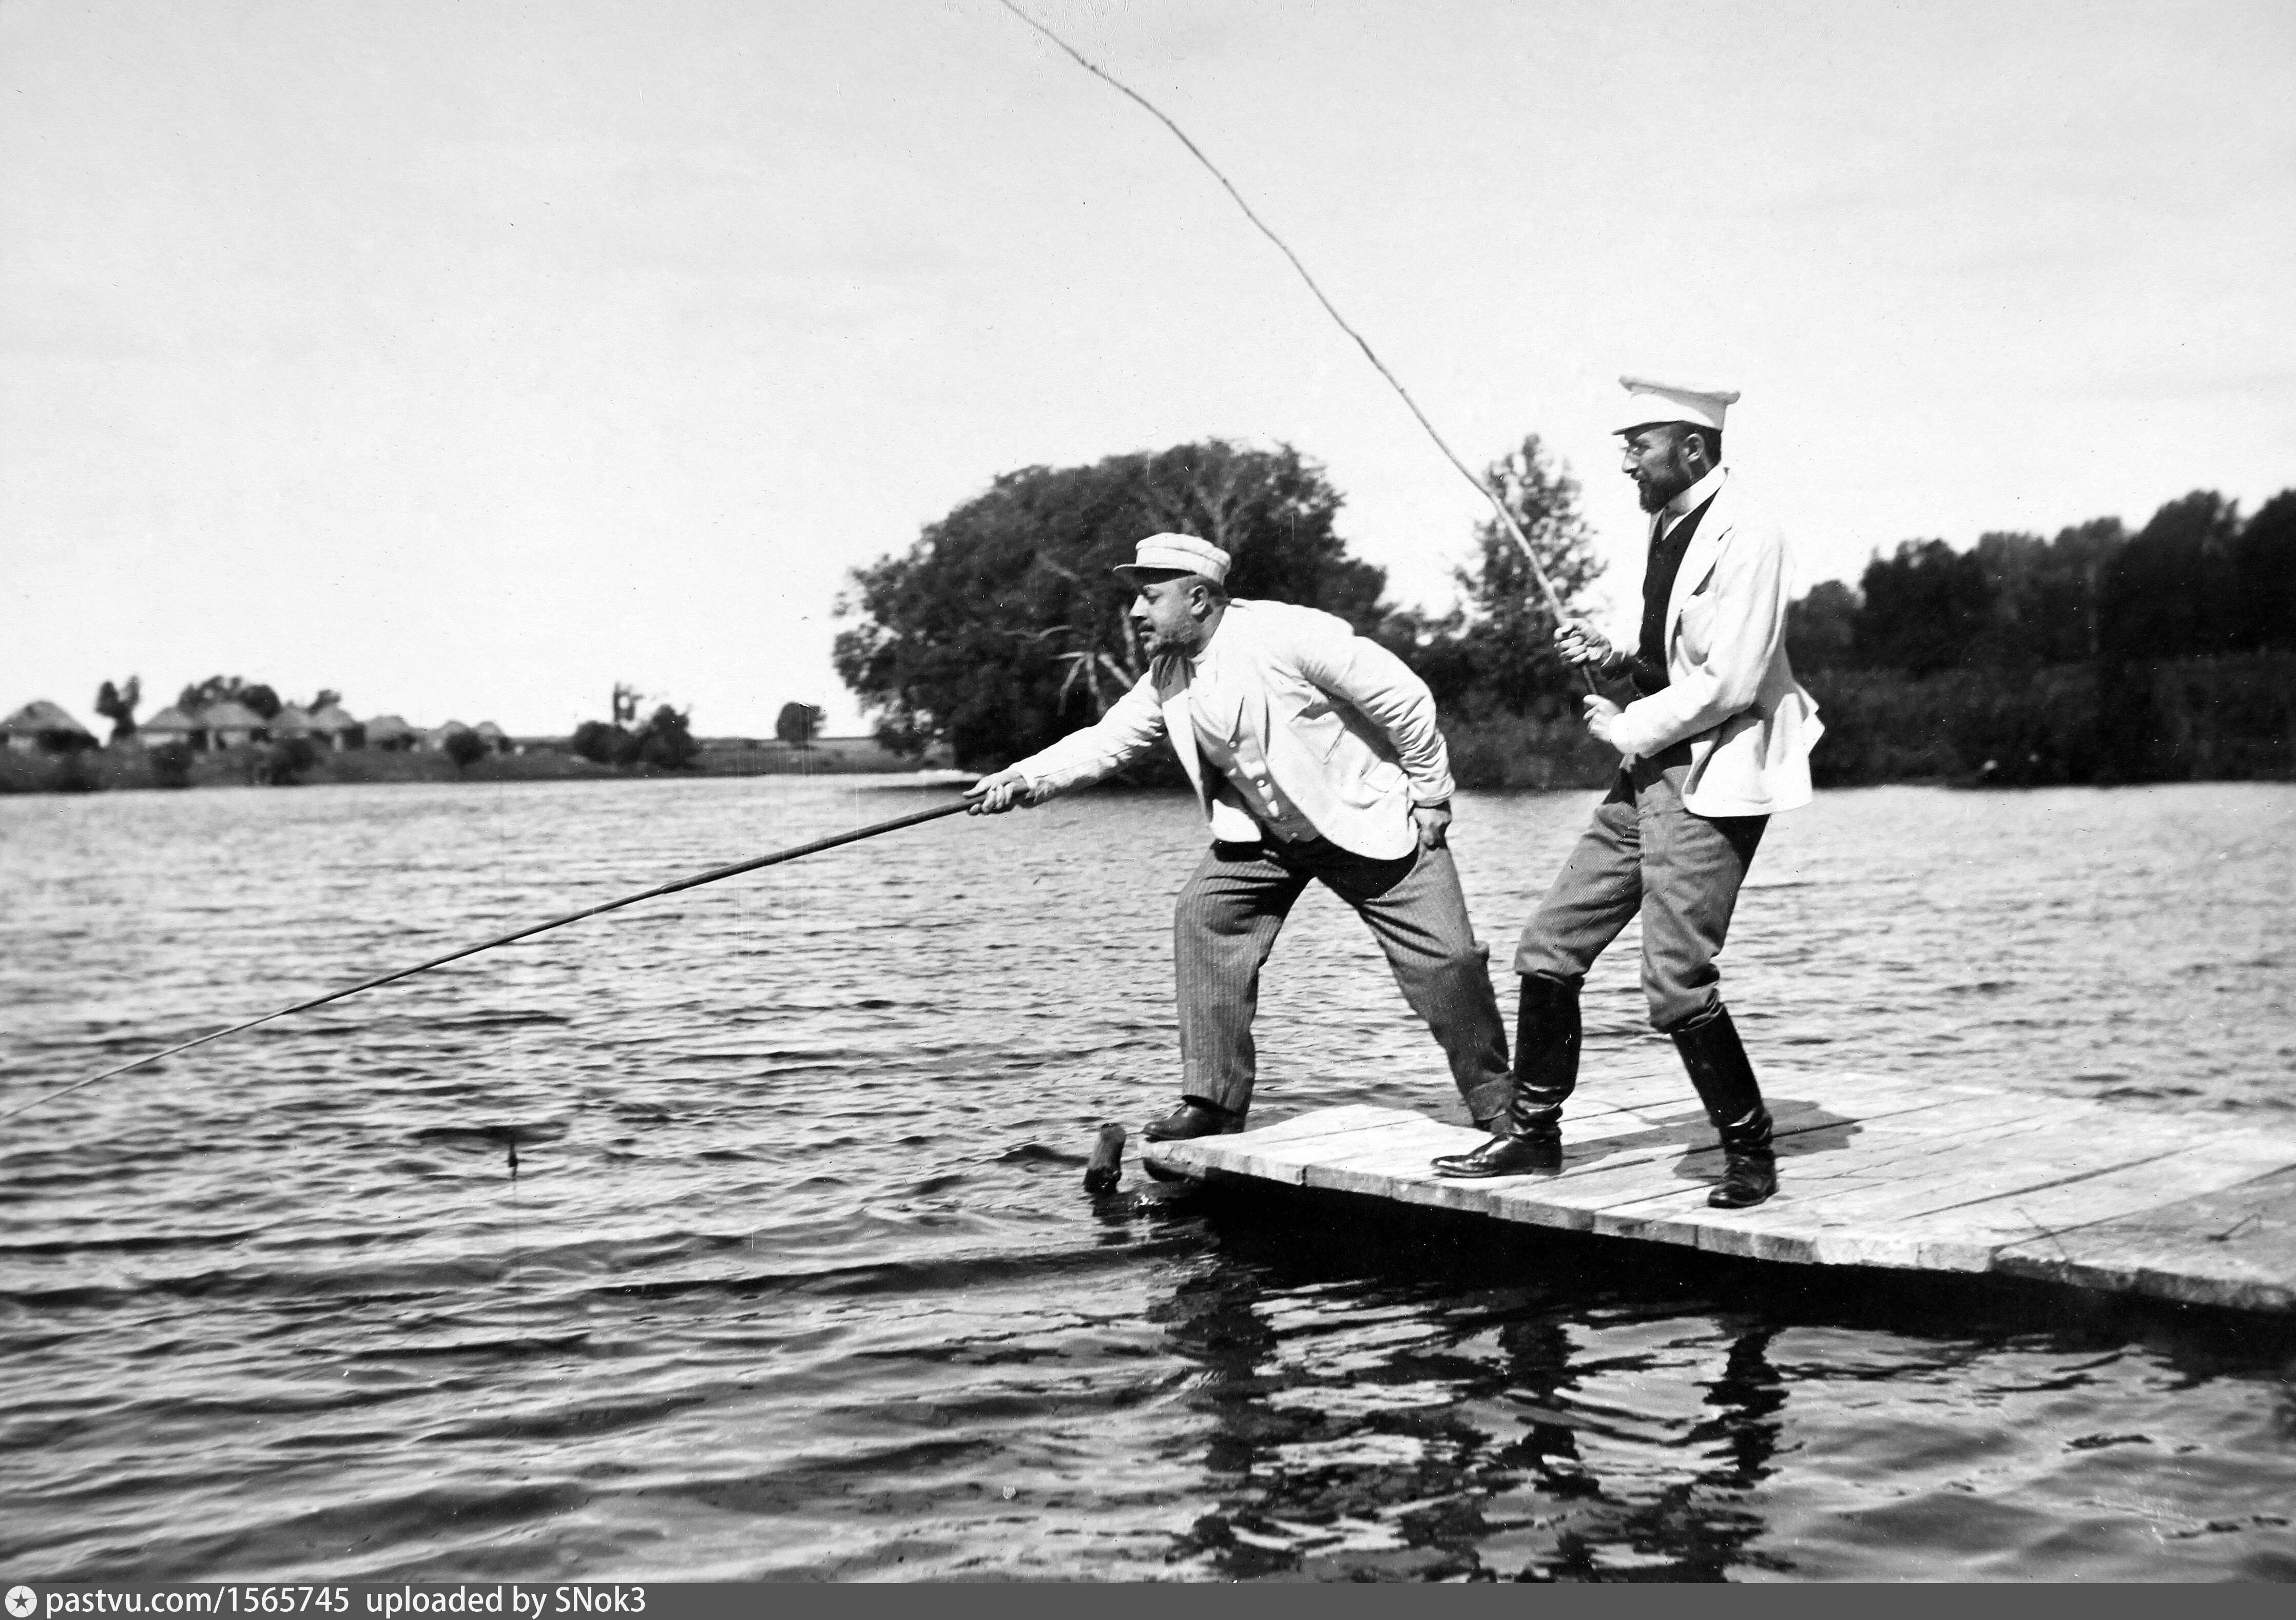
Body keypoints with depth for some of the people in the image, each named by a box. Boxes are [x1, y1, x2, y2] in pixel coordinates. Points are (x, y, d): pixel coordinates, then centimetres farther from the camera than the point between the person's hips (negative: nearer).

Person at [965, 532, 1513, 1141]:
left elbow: (1403, 696, -22)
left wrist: (1431, 795, -15)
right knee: (1203, 917, -12)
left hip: (1368, 820, -6)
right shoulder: (1167, 676, -4)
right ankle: (1213, 1101, -5)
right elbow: (1107, 739, -5)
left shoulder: (1288, 634, -26)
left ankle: (1497, 1104, 12)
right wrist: (1027, 776, -21)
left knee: (1443, 957, -7)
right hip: (1263, 834, 6)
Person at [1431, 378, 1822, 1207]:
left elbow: (1726, 682, -20)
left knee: (1677, 982, -11)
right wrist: (1614, 657, 5)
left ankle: (1751, 1155, 8)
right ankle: (1532, 1133, 20)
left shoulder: (1744, 536, -14)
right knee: (1550, 947, 7)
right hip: (1650, 771, 9)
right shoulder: (1669, 524, 14)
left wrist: (1627, 727, -11)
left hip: (1710, 781, -9)